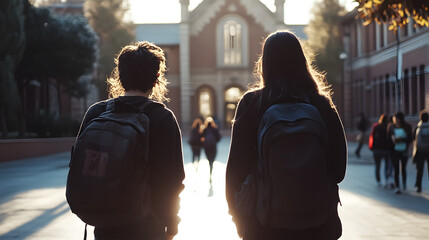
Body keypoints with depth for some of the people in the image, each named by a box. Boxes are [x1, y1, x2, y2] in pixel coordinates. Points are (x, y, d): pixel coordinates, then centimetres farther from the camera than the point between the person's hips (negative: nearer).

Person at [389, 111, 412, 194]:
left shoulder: (407, 127, -3)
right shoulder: (392, 127, 2)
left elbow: (410, 138, -5)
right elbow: (388, 137, 9)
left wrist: (401, 139, -19)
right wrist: (392, 139, -13)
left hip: (404, 151, 0)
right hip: (395, 151, 0)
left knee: (403, 168, 13)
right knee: (396, 169, -6)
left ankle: (404, 183, 39)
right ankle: (397, 187, -7)